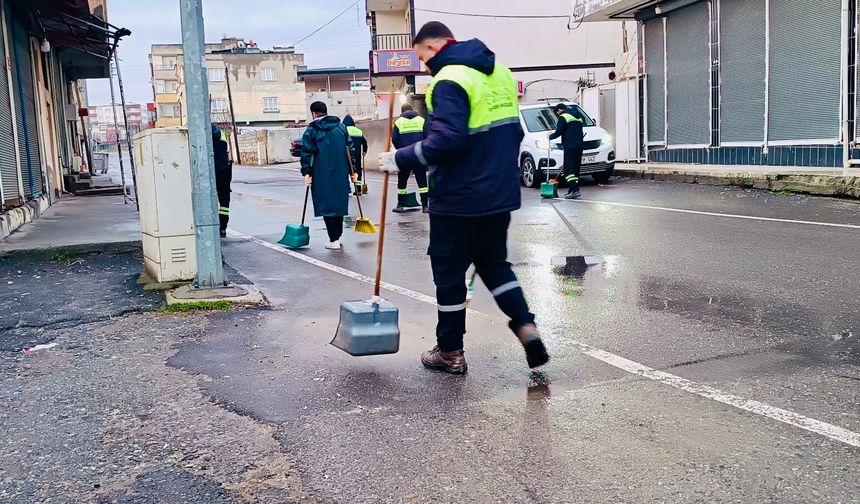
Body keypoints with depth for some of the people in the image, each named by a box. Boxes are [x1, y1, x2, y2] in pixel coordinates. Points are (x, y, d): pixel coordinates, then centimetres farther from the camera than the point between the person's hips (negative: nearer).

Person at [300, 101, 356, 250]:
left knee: (327, 205, 0)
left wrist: (306, 173, -7)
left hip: (322, 176, -4)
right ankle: (337, 236, 23)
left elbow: (307, 153, -9)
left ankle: (334, 240, -4)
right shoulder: (341, 127, 9)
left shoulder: (311, 130, -2)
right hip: (341, 175, 4)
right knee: (339, 203, 15)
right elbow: (350, 149, 8)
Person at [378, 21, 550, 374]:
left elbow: (445, 141, -27)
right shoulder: (500, 73, 12)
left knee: (449, 273, 6)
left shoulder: (450, 80, -16)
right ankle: (526, 328, 9)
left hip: (459, 200, -8)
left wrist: (400, 159, -17)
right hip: (500, 195, 8)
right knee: (495, 263, 21)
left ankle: (450, 352, 18)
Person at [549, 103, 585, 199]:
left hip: (570, 147, -9)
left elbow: (558, 132, -10)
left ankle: (575, 190, -22)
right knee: (575, 169, 11)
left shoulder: (563, 117, -3)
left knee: (568, 169, -10)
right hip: (579, 147, 9)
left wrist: (551, 136, 9)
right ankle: (572, 190, 11)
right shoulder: (577, 118, 24)